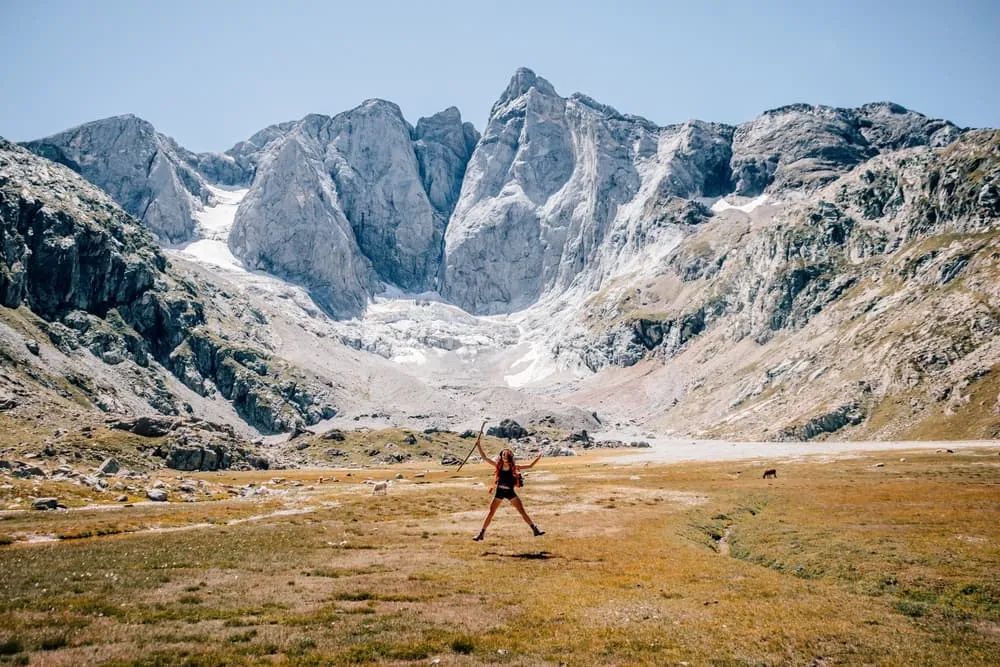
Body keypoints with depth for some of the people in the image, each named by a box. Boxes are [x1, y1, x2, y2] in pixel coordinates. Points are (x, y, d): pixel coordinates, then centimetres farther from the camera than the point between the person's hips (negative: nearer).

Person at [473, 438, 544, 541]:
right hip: (499, 492, 1)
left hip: (510, 492, -1)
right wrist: (479, 446, -9)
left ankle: (535, 529, 3)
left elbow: (530, 465, 0)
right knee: (491, 513, 4)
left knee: (522, 511, -2)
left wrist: (538, 457, -9)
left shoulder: (514, 467, -4)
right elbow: (485, 457, -3)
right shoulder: (498, 465, -2)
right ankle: (482, 533, 14)